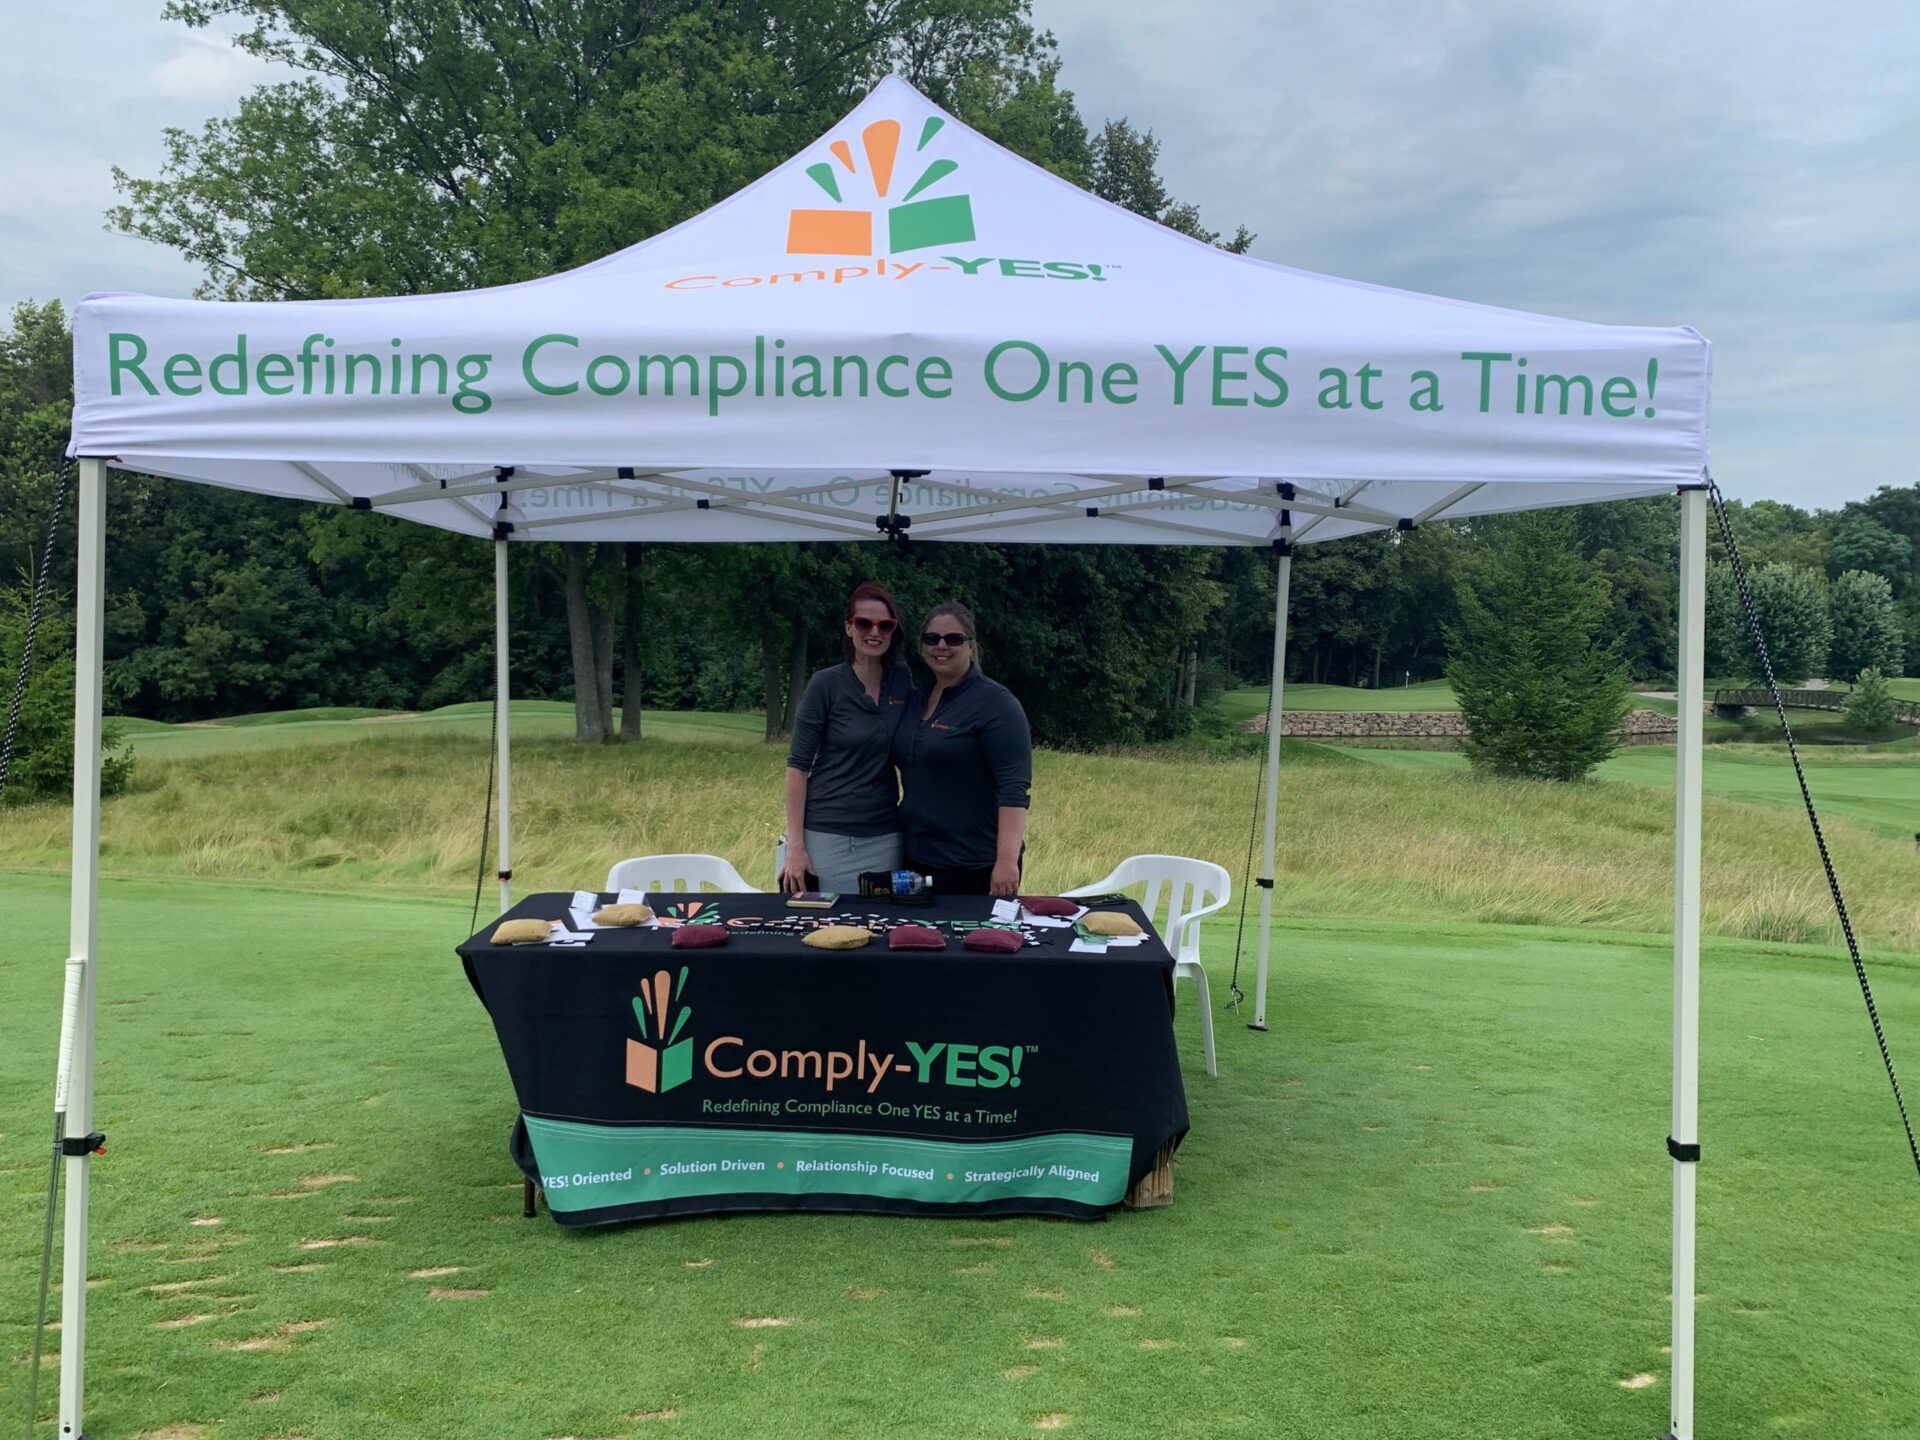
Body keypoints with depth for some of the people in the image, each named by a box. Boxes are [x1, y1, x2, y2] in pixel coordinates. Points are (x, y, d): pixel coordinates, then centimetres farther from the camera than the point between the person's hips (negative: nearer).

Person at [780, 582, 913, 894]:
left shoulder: (903, 681, 4)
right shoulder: (826, 684, -6)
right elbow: (798, 765, -7)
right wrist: (795, 846, -12)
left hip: (884, 839, 3)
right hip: (826, 836, -3)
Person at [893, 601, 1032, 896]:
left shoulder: (995, 702, -9)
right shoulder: (917, 700, 11)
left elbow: (1014, 789, -17)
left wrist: (1007, 860, -25)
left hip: (976, 869, -6)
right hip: (917, 861, 7)